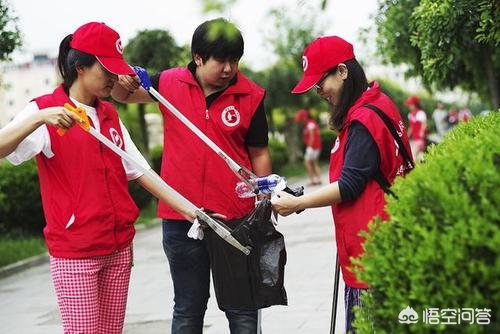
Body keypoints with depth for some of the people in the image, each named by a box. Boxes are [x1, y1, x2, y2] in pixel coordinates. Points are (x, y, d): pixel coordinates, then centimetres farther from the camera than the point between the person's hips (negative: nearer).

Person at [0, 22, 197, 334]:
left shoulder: (110, 114, 12)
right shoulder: (44, 110, -6)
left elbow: (138, 169, 13)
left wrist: (184, 208, 7)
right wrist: (39, 118, -34)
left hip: (119, 246, 6)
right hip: (74, 250, -6)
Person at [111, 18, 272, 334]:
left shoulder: (251, 96, -5)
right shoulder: (169, 83, 0)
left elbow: (259, 153, 2)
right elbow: (126, 95, 18)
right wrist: (123, 82, -5)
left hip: (235, 219, -1)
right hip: (181, 219, 1)